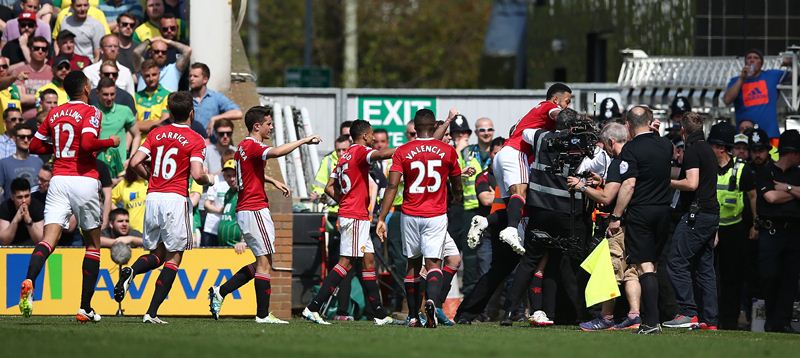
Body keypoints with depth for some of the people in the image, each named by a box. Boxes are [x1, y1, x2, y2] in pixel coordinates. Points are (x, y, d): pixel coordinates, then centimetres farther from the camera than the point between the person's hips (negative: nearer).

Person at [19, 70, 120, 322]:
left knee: (49, 239, -9)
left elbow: (35, 146, 18)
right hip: (84, 180, -4)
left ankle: (28, 282, -39)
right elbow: (88, 143, -19)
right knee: (93, 243, 12)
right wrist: (111, 142, -2)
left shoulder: (54, 114, 13)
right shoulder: (90, 112, -4)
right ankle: (85, 308, 9)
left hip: (59, 179, 4)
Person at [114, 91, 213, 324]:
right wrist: (209, 180, 8)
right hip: (176, 199, -5)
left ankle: (130, 272, -17)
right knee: (173, 258, 3)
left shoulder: (156, 134, 9)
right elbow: (197, 175, -14)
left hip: (152, 198, 5)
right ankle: (152, 313, -6)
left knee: (156, 254, 17)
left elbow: (134, 163, 2)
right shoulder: (195, 140, -4)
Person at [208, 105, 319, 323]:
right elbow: (277, 152, -34)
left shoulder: (243, 147, 16)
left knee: (262, 262, 14)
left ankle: (220, 291, 13)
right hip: (255, 209, -10)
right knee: (264, 262, -7)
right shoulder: (253, 146, -14)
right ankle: (263, 314, -7)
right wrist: (304, 141, -25)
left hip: (244, 210, 10)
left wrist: (273, 182, 32)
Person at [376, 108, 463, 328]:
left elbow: (392, 186, -9)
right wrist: (458, 198, 34)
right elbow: (457, 187, 11)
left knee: (413, 264, 14)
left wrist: (382, 219, -9)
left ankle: (413, 316, 19)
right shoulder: (447, 151, 0)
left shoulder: (403, 152, -2)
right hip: (436, 216, -1)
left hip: (410, 215, 1)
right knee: (433, 263, -5)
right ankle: (431, 301, -34)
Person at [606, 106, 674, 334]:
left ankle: (652, 321, -15)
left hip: (640, 212, -6)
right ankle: (648, 314, 18)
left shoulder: (632, 149, -11)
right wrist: (655, 132, 26)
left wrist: (615, 217, -13)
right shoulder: (665, 145, 7)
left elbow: (629, 185, -18)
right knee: (652, 264, 15)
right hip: (664, 210, 6)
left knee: (644, 266, -7)